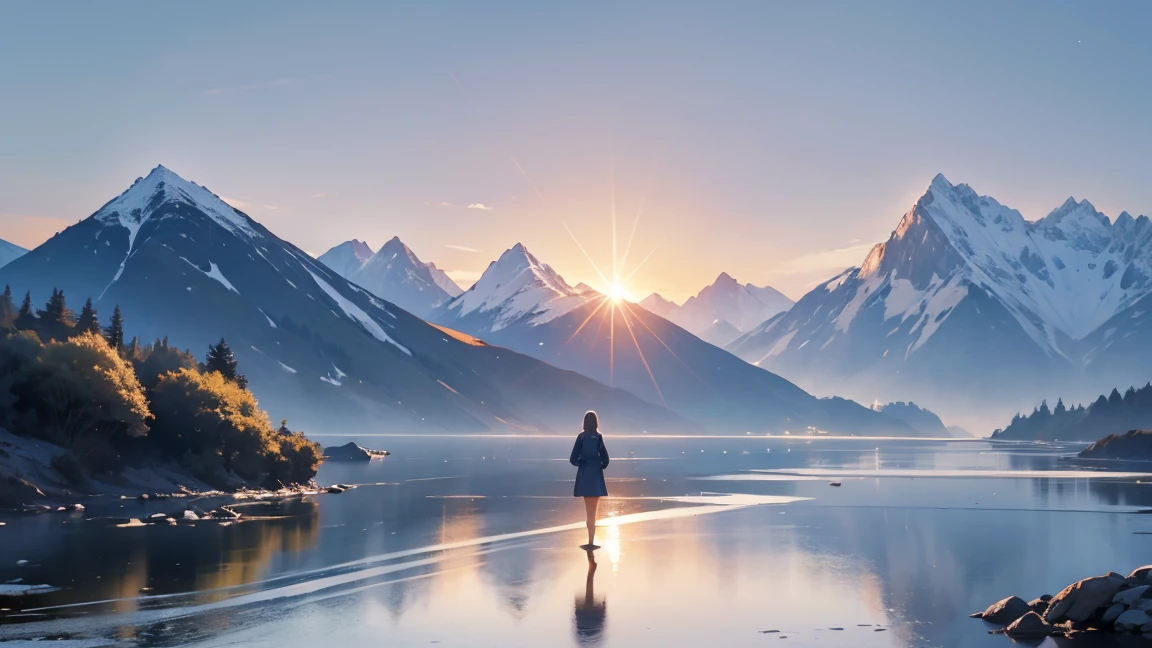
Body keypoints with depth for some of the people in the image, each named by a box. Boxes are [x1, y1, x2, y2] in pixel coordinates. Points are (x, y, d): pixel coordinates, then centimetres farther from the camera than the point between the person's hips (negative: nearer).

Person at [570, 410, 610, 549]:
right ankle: (591, 541, -1)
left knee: (589, 510, 11)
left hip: (584, 476, 1)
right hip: (596, 476, -1)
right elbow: (605, 459, -9)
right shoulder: (599, 437, -5)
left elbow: (573, 459, -6)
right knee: (592, 510, 4)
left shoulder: (581, 437, -4)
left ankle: (591, 540, 11)